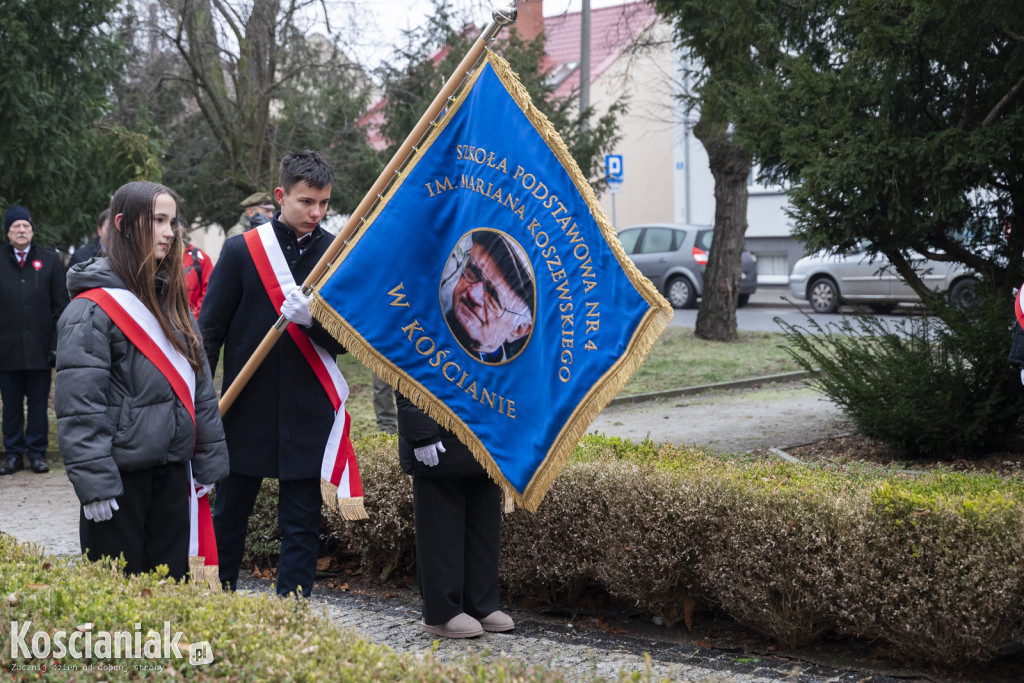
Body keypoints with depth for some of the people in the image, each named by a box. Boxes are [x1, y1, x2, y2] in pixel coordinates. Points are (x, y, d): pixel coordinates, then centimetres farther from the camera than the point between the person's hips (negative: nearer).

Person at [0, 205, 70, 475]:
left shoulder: (49, 259, 5)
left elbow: (60, 304, 5)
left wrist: (58, 341, -3)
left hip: (39, 345, 0)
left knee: (39, 404, 5)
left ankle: (37, 453, 15)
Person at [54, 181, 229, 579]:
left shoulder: (172, 297, 11)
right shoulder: (94, 306, -12)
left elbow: (198, 384, 15)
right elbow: (79, 404, -16)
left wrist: (208, 460, 12)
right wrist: (93, 483, -19)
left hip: (172, 466, 7)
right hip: (122, 470, -7)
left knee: (171, 579, 11)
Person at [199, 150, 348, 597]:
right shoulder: (241, 251, -2)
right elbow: (209, 331, 0)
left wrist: (313, 320, -22)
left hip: (309, 413, 0)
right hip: (246, 408, 0)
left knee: (302, 526, 5)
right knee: (229, 516, 13)